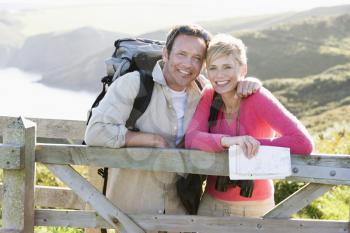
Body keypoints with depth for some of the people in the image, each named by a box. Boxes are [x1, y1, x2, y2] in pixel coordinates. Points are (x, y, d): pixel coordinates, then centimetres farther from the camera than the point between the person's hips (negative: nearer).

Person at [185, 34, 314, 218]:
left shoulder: (257, 97, -18)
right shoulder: (209, 97, -4)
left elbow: (304, 143, -26)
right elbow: (191, 139, -18)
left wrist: (252, 145, -23)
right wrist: (227, 141, -35)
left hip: (254, 207, -3)